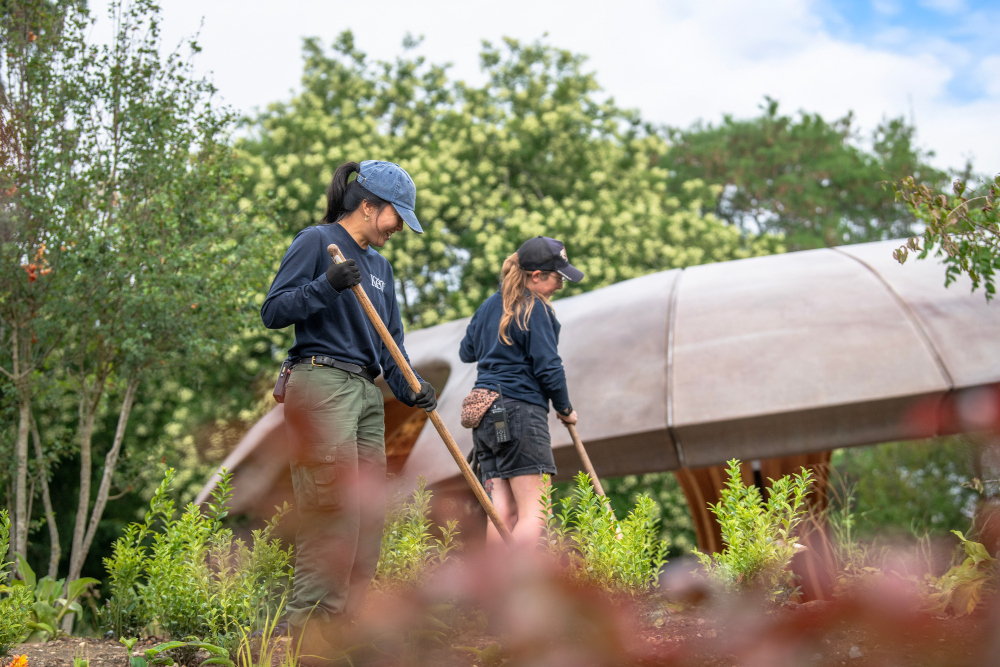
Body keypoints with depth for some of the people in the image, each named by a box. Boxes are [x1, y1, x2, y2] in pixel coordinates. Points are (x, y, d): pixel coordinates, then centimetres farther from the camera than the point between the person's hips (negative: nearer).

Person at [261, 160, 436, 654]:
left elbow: (390, 340, 18)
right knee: (332, 511, -13)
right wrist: (327, 285, -22)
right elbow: (273, 311, -9)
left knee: (370, 513, 5)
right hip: (321, 385, -8)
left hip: (365, 394, 8)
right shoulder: (316, 242, -2)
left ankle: (347, 628, 11)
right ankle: (311, 636, -9)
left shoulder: (379, 264, 21)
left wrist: (409, 388, 2)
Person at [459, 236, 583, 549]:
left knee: (503, 509, 3)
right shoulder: (536, 309, -7)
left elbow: (466, 352, 29)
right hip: (521, 411, -8)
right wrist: (565, 408, 5)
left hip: (485, 413, 8)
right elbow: (548, 367, -9)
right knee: (534, 512, -11)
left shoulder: (490, 305, 18)